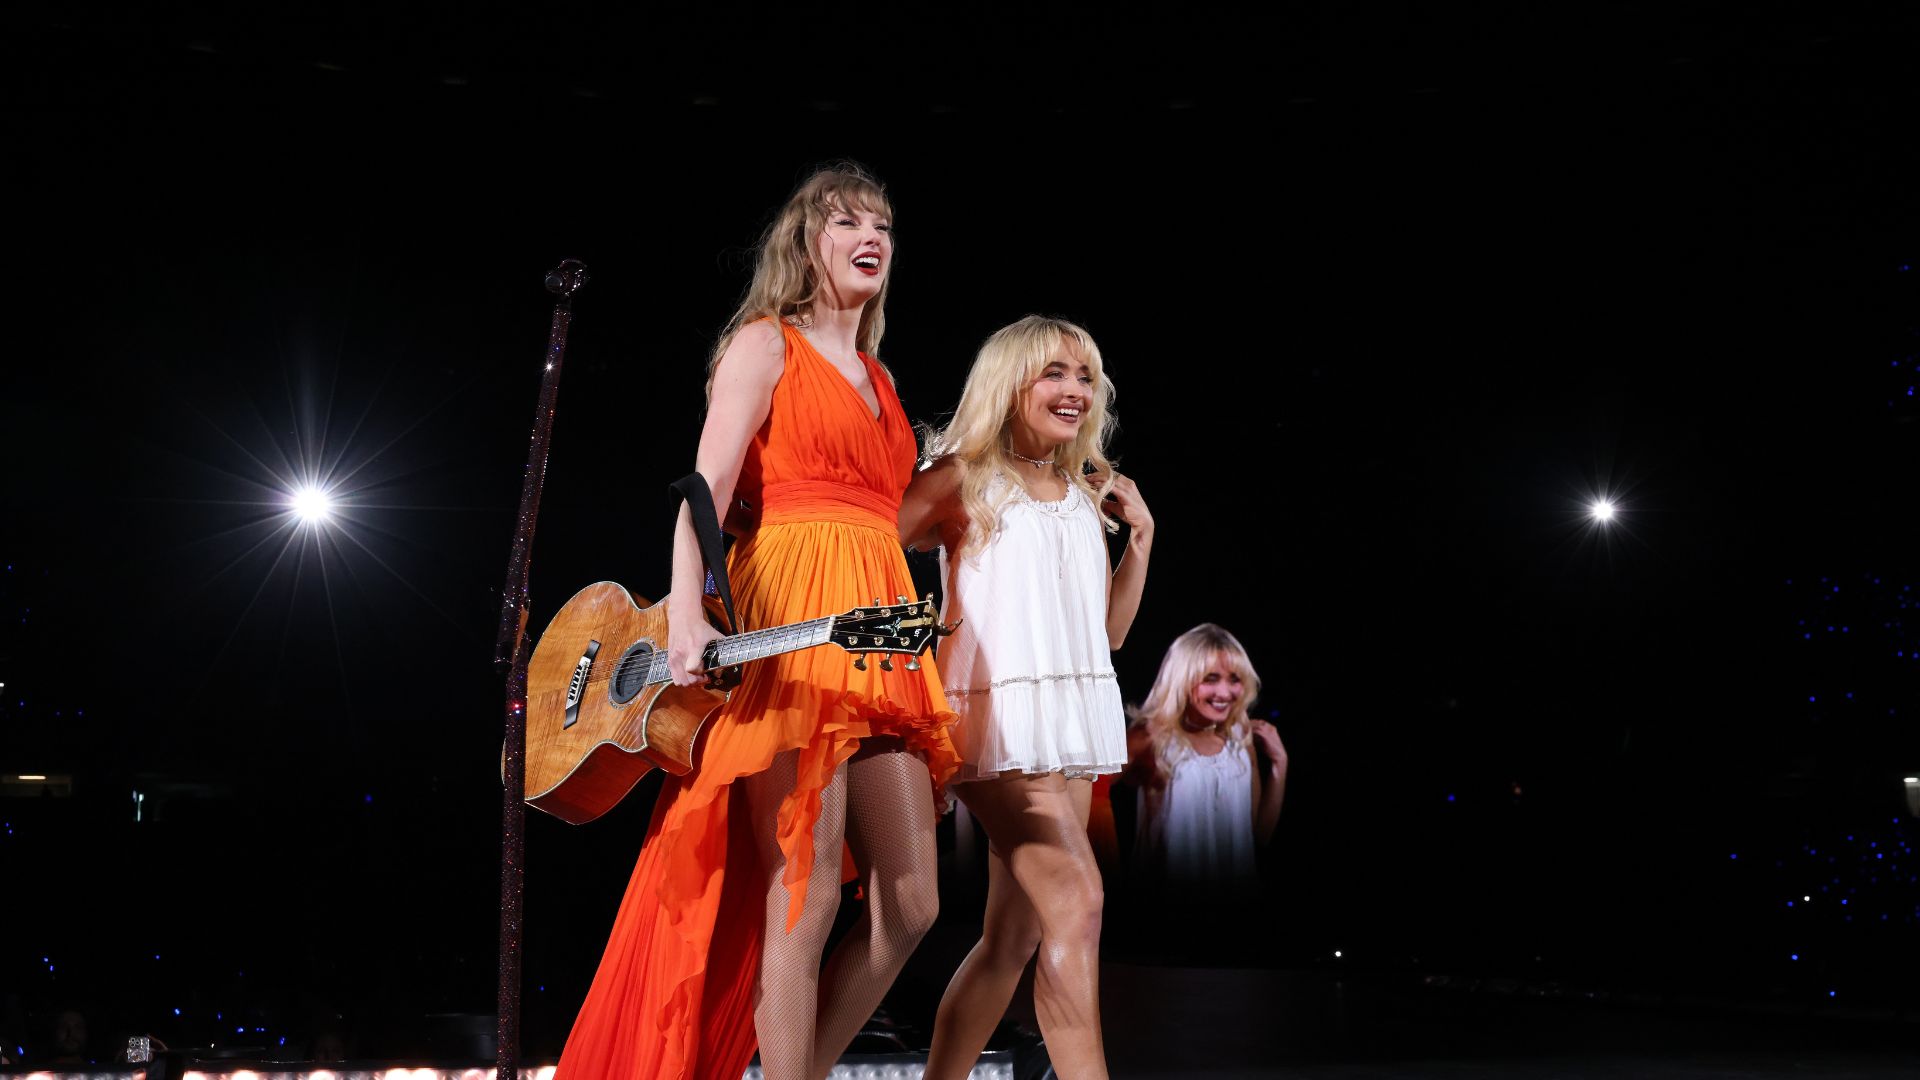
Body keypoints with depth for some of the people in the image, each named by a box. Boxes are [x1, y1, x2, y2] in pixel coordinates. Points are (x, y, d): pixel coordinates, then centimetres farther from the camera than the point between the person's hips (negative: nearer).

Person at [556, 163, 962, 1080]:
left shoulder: (877, 380, 25)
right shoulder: (764, 345, 4)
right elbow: (705, 490, -9)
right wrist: (686, 614, -23)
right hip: (788, 631, -7)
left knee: (910, 906, 2)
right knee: (804, 902, -10)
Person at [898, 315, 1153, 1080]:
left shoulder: (1085, 496, 17)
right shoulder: (965, 477, -1)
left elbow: (1111, 630, 19)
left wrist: (1140, 536, 11)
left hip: (1072, 717, 7)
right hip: (999, 713, -7)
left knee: (1015, 935, 7)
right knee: (1077, 902, -20)